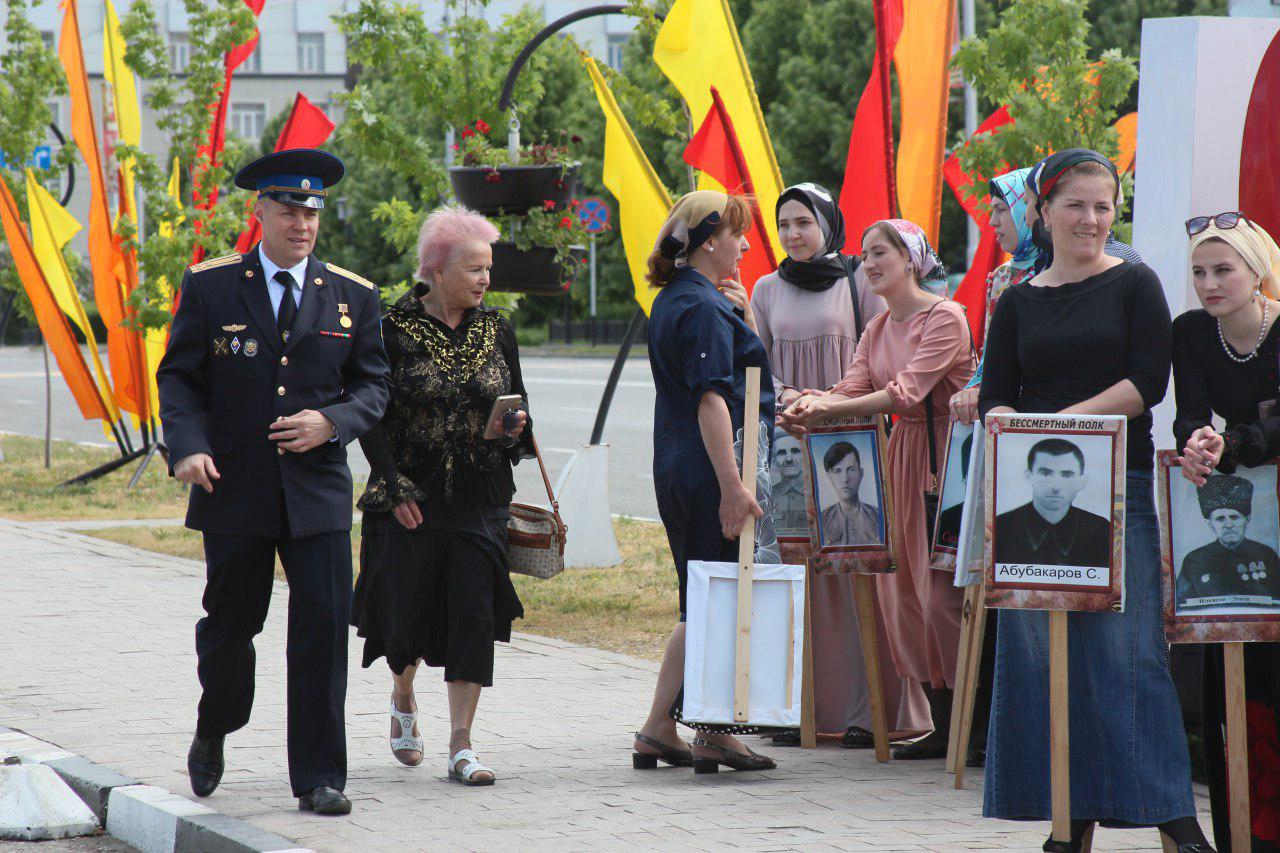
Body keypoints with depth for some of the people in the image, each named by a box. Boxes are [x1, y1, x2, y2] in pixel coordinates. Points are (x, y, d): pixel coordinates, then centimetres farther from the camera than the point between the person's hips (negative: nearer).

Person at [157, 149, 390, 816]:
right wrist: (189, 446, -14)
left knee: (323, 629, -7)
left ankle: (319, 778, -1)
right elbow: (179, 376, 3)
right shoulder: (210, 287, 3)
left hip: (319, 488, 1)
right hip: (235, 486, -1)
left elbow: (373, 385, 10)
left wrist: (331, 421, -10)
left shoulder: (352, 297, 7)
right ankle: (212, 732, 39)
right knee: (229, 623, 10)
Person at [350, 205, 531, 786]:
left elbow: (518, 403, 16)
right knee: (405, 611, 2)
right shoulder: (394, 329, -5)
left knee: (474, 613, -5)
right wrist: (394, 488, -12)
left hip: (480, 500, 3)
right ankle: (404, 698, 35)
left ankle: (461, 744, -2)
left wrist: (515, 427, -7)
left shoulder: (496, 330, 8)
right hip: (411, 498, -3)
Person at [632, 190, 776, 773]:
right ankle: (713, 736, 0)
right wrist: (732, 487, -24)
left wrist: (739, 314, 13)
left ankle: (657, 730, 14)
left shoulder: (672, 301, 16)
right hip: (708, 473, -10)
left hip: (677, 476, 10)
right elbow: (712, 399, -21)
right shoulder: (704, 307, -15)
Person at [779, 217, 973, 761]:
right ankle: (943, 725, 9)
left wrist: (828, 408, -24)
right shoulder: (877, 331, 15)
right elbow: (852, 390, 4)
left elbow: (906, 392, -19)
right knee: (902, 588, 4)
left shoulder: (945, 318, -11)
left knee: (944, 591, -10)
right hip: (903, 453, 8)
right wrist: (809, 406, -17)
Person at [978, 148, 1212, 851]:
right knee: (1040, 650, 1)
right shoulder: (1019, 303, 13)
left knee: (1126, 648, -11)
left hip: (1119, 485, -3)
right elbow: (994, 399, 10)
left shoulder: (1135, 285, 5)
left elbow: (1148, 382, -5)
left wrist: (1062, 422, -12)